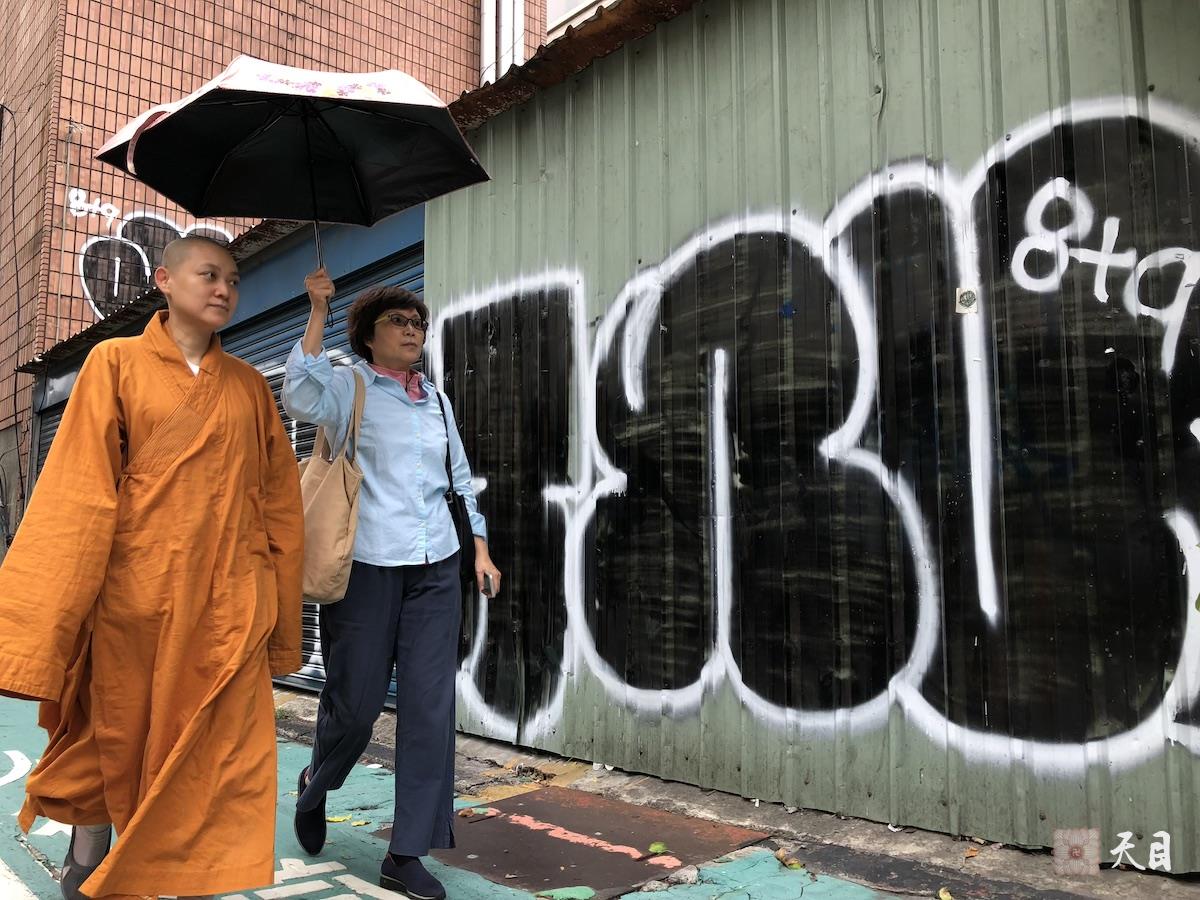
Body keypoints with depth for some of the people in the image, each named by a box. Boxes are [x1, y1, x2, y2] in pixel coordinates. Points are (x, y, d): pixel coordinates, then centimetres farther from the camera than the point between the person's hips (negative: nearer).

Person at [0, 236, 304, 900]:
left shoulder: (249, 386, 10)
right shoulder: (117, 363, 2)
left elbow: (280, 501, 10)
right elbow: (78, 493, -4)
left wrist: (278, 613, 7)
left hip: (228, 603, 2)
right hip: (135, 597, -2)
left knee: (219, 760, 1)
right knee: (117, 737, 13)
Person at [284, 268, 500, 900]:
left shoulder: (437, 401, 15)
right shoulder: (348, 386, 0)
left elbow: (461, 479, 21)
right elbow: (300, 398, -23)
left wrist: (481, 549, 15)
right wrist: (318, 311, -22)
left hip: (435, 569, 4)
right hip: (367, 565, -4)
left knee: (431, 706, 0)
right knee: (356, 701, 4)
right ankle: (315, 787, 39)